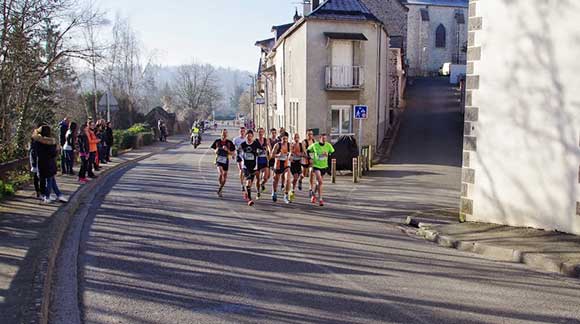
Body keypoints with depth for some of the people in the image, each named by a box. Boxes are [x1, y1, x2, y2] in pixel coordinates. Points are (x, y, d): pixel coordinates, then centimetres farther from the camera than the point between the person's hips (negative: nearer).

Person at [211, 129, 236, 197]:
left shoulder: (229, 142, -2)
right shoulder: (217, 141, 0)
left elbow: (233, 153, 0)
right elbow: (214, 150, 13)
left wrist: (227, 150, -16)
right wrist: (216, 150, -10)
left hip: (226, 160, 2)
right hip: (218, 160, -2)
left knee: (225, 176, 8)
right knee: (220, 173, -23)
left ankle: (220, 189, 30)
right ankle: (220, 188, -7)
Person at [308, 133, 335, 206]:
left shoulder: (328, 145, -5)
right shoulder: (314, 145, -9)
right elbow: (308, 151, 7)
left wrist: (328, 154, -17)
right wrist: (310, 158, -1)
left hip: (324, 166, 3)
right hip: (316, 166, -3)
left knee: (318, 182, 16)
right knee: (320, 182, -17)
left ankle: (314, 193, 42)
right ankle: (320, 199, -11)